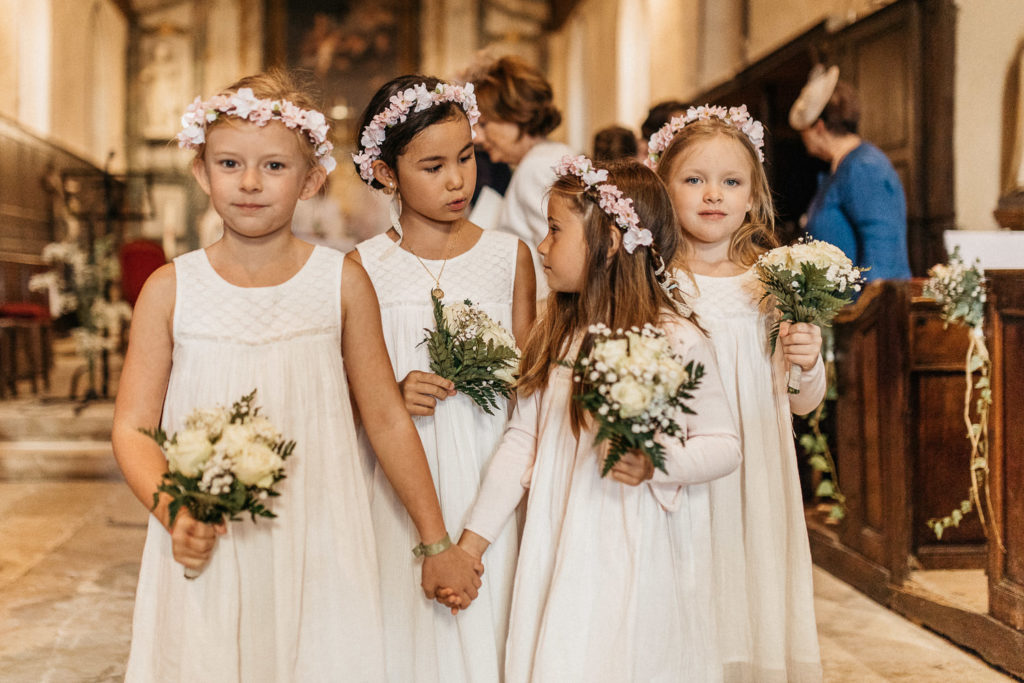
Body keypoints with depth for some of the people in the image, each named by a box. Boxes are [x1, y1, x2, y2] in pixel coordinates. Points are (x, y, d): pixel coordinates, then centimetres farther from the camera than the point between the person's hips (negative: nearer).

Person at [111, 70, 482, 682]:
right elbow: (134, 427, 1)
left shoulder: (343, 282, -1)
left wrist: (436, 544, 9)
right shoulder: (172, 289, 0)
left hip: (318, 555, 0)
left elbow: (387, 421, 5)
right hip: (207, 552, 1)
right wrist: (172, 510, -17)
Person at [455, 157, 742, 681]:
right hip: (557, 557, 5)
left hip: (636, 564, -5)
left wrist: (655, 464, -25)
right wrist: (473, 539, 5)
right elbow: (522, 439, 7)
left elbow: (724, 444, -7)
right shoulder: (555, 334, 5)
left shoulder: (678, 341, -11)